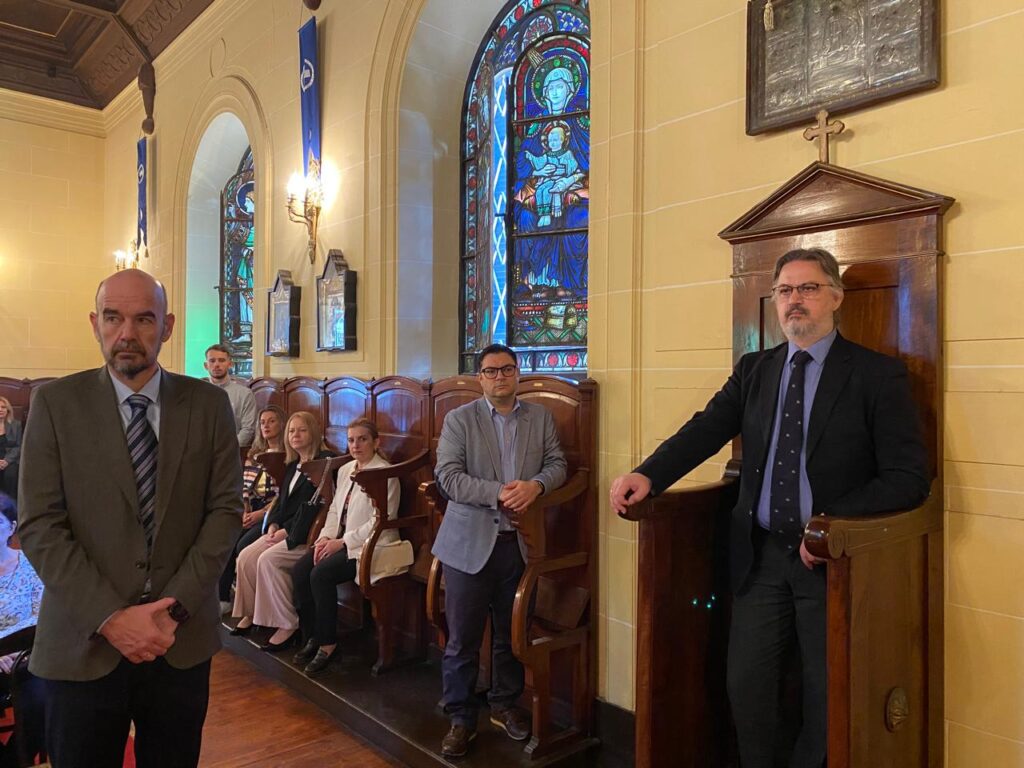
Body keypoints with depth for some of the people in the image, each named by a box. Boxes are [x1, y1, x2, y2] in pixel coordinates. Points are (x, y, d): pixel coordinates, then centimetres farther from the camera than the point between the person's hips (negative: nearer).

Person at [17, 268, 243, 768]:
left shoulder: (208, 404, 0)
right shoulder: (55, 403, -3)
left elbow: (226, 508, -1)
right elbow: (39, 526, -7)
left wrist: (176, 606, -11)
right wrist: (110, 618, -14)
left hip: (183, 639, 1)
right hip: (84, 643, -1)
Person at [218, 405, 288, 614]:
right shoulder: (254, 455, 19)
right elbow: (244, 487, 12)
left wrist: (260, 514, -14)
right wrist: (244, 512, -3)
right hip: (252, 511, 6)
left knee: (244, 546, -24)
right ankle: (223, 598, -14)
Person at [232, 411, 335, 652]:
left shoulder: (325, 462, -10)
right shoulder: (292, 466, 20)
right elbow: (281, 500, 18)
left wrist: (287, 531, -17)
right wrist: (273, 525, -1)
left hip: (307, 533, -9)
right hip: (283, 530, 9)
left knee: (268, 559, -24)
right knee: (246, 557, -7)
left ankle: (287, 624, -15)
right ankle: (251, 612, 8)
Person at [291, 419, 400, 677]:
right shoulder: (345, 471, 15)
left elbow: (380, 521, -17)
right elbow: (334, 509, 18)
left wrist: (342, 542, -17)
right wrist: (326, 537, -1)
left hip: (370, 544, -8)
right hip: (339, 540, 8)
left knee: (321, 574, -26)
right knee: (299, 571, -14)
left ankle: (327, 644, -9)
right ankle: (312, 637, 1)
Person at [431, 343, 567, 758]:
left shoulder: (541, 417, 8)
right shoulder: (459, 419, -2)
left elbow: (557, 463, 4)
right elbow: (448, 477, -11)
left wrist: (535, 485, -17)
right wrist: (499, 493, -21)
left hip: (520, 543, 3)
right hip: (470, 543, -2)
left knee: (511, 635, 16)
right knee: (462, 639, 5)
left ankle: (504, 704, 36)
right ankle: (461, 718, 22)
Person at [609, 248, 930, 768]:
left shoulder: (878, 374, -5)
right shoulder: (753, 370, 7)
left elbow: (909, 477, -10)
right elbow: (705, 430, -5)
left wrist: (835, 521, -23)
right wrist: (648, 475, -22)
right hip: (759, 555, 3)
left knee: (828, 693, 12)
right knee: (746, 683, 11)